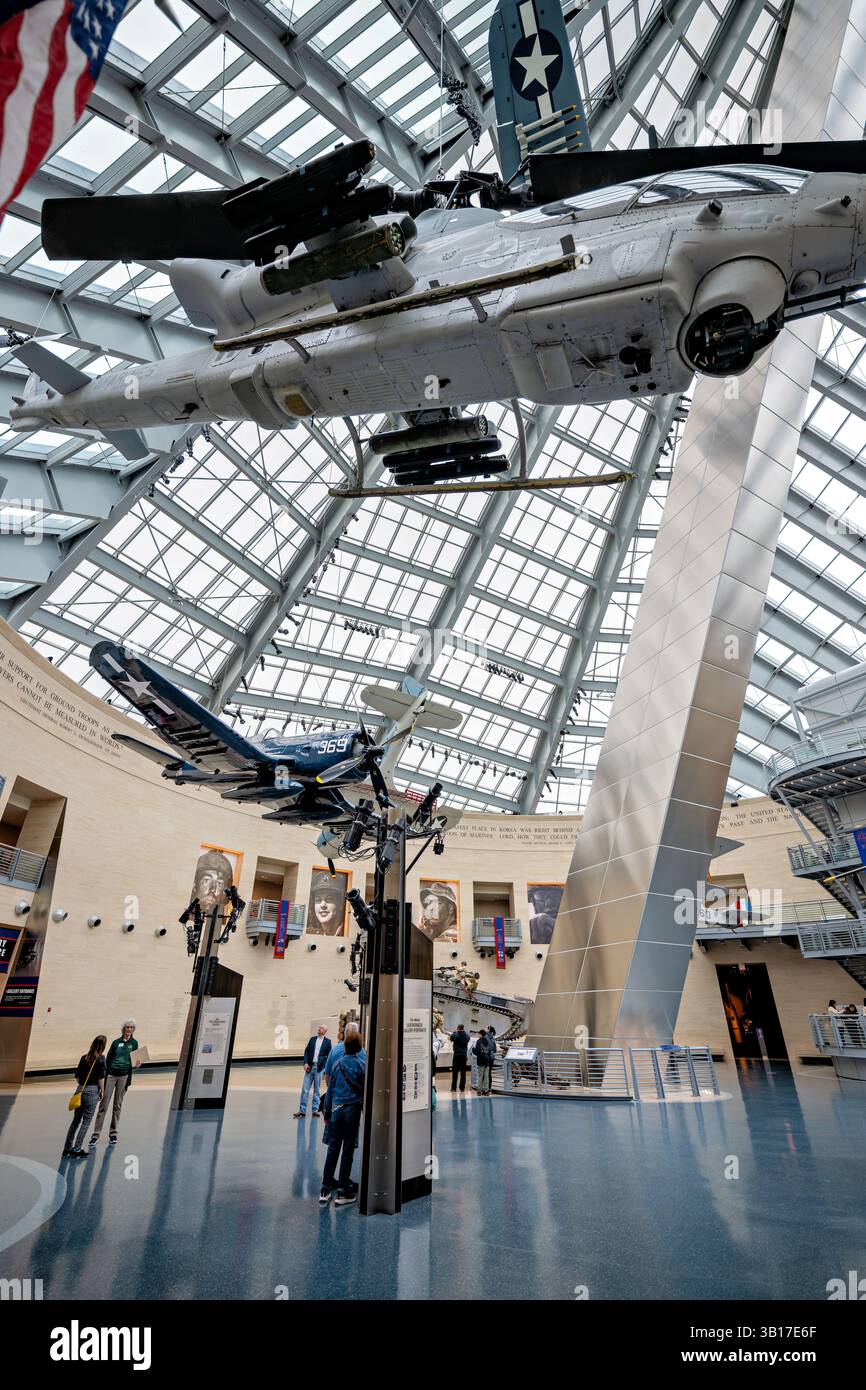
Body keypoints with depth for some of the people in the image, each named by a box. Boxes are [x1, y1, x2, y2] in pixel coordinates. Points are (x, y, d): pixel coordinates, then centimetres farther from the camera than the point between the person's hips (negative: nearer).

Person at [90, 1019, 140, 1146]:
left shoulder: (134, 1043, 5)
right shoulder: (116, 1042, 5)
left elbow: (133, 1060, 8)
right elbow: (108, 1058, 5)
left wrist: (135, 1064, -14)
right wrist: (104, 1075, -3)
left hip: (124, 1076, 0)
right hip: (111, 1074, 0)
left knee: (117, 1105, 6)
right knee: (104, 1104, -3)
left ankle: (113, 1133, 16)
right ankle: (96, 1134, 3)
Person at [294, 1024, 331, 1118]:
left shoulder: (327, 1041, -1)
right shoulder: (312, 1039, 8)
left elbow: (329, 1055, -2)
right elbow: (306, 1051, 7)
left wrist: (326, 1068, -9)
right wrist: (305, 1063, -5)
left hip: (319, 1068, -2)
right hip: (310, 1067, 2)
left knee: (316, 1090, 6)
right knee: (305, 1089, 3)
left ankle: (315, 1110, 17)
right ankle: (302, 1110, 10)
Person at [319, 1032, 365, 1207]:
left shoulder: (338, 1063, 3)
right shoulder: (362, 1064, -6)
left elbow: (330, 1088, 8)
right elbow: (364, 1089, -3)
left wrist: (327, 1112, 17)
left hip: (336, 1109, 3)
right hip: (352, 1109, -3)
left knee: (332, 1149, 12)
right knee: (348, 1150, 6)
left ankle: (325, 1189, 17)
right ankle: (342, 1191, 12)